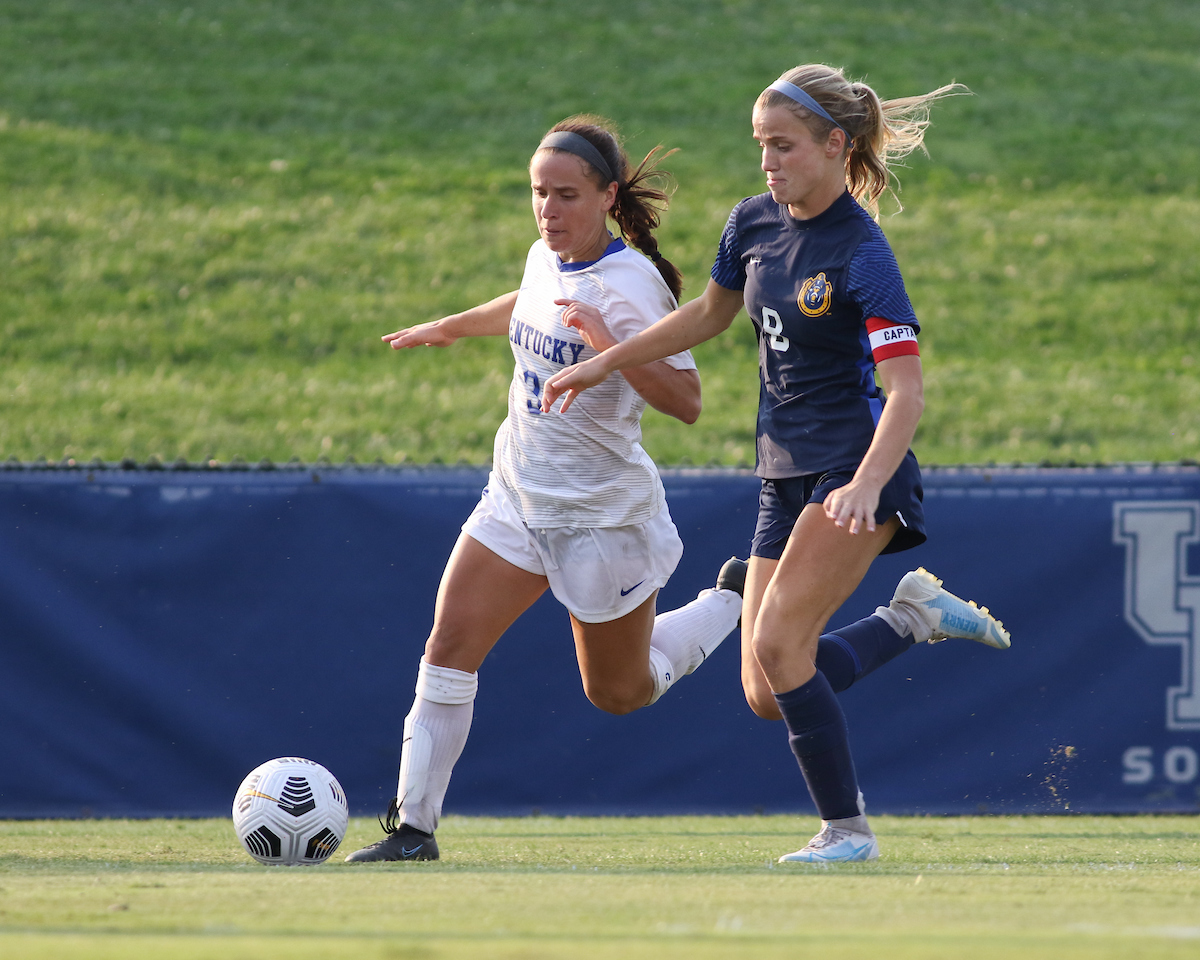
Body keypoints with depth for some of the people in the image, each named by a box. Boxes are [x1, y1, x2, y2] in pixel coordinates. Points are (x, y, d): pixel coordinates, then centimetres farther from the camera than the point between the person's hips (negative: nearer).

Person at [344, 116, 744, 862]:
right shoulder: (546, 261, 1)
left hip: (604, 513, -6)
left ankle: (733, 605, 35)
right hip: (518, 496, 6)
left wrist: (612, 349, -40)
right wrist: (452, 327, 40)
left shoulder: (631, 284, -21)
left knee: (619, 692, 11)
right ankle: (414, 827, -5)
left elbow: (687, 402, -27)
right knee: (449, 648, -8)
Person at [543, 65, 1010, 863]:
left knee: (778, 644, -19)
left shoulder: (863, 254, -17)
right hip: (787, 475, 8)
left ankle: (848, 828, -6)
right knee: (766, 695, 0)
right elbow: (711, 313, 25)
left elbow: (906, 389, -24)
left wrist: (866, 484, -39)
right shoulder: (755, 224, 5)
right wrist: (605, 363, 21)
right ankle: (914, 616, 20)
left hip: (856, 468, -8)